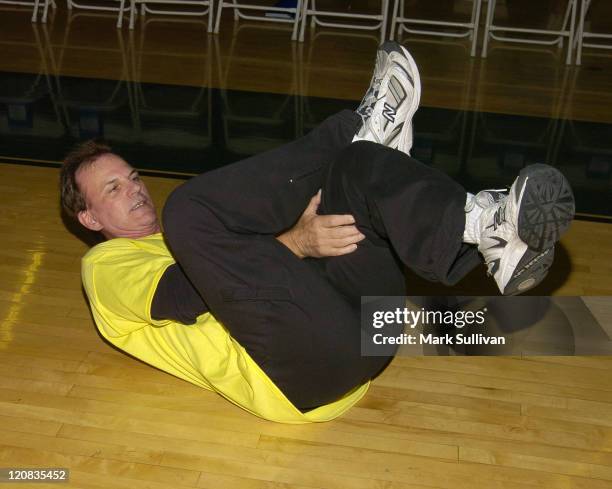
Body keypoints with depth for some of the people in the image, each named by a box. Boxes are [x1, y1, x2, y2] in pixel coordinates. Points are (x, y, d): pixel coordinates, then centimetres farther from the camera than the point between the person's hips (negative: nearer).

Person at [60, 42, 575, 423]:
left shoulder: (181, 240, 35)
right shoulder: (104, 265, 14)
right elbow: (182, 297, -9)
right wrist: (291, 244, -19)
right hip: (299, 375, -6)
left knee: (359, 165, 0)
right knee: (188, 210, -20)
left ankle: (487, 230, -23)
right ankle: (362, 129, -14)